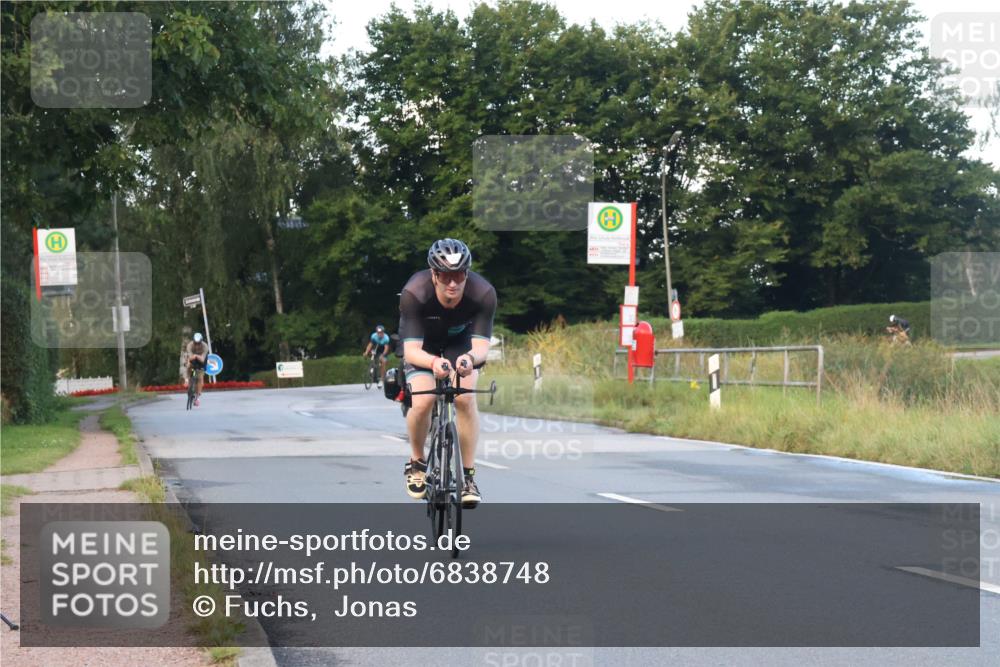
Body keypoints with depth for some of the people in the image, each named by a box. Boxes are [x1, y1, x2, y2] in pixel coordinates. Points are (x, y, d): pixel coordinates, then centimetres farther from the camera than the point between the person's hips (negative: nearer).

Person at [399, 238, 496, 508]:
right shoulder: (414, 293, -37)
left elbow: (481, 345, -35)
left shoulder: (483, 293, -33)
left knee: (466, 398, -24)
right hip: (423, 344, -1)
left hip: (460, 342, 1)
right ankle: (417, 462, 3)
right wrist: (433, 362, -61)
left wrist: (470, 358, -59)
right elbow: (411, 350, -39)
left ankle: (469, 476, -11)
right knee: (422, 401, -25)